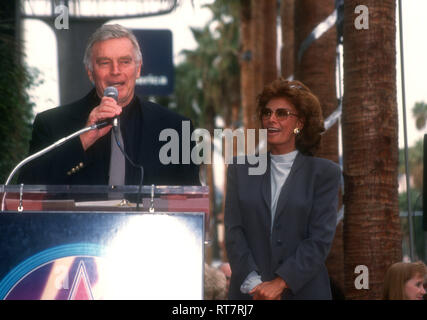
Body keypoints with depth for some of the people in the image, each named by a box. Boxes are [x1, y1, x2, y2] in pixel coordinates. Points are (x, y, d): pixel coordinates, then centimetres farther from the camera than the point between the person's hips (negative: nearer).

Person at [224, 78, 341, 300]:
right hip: (248, 293, 2)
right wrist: (254, 283, -11)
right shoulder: (240, 170, 11)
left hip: (303, 291, -2)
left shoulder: (324, 173, 4)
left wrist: (280, 283, -14)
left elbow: (321, 239, -5)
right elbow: (234, 231, 2)